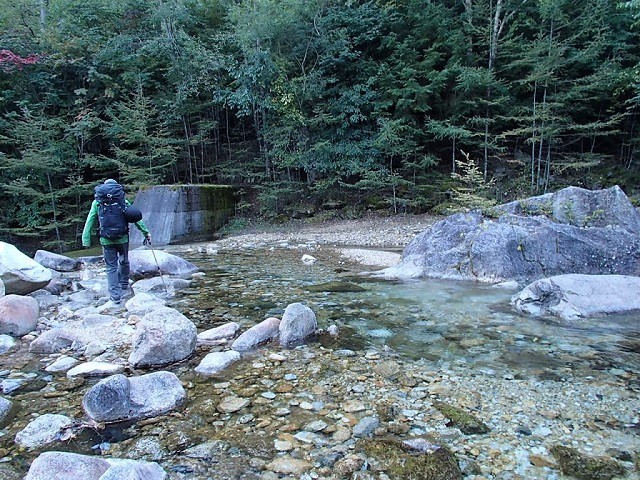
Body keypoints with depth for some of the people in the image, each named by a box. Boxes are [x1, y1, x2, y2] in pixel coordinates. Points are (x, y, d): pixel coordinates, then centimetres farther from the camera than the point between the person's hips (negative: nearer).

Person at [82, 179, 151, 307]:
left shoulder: (97, 202, 2)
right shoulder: (123, 201, 2)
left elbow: (90, 222, 0)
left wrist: (86, 239, 2)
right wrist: (146, 232, 5)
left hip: (106, 240, 0)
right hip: (122, 238, 0)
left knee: (111, 268, 6)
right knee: (124, 262, 22)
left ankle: (115, 297, 3)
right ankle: (124, 287, 33)